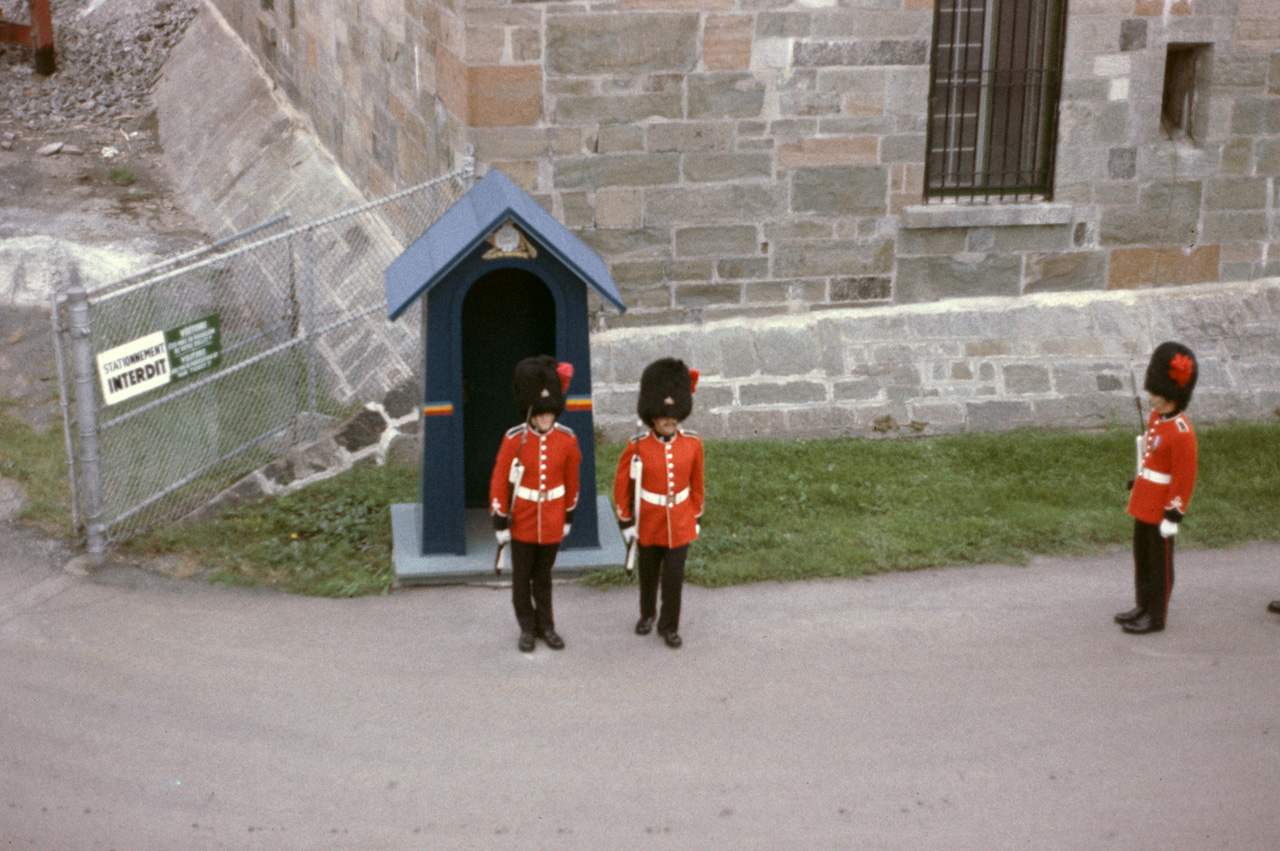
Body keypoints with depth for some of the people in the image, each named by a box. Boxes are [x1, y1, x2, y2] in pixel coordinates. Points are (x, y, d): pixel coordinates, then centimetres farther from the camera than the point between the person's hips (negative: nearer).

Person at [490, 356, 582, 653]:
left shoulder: (567, 439, -7)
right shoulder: (514, 440, -13)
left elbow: (571, 480, 5)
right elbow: (499, 483, -7)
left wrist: (568, 516, 11)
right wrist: (500, 523, -6)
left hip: (552, 523, 1)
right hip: (522, 523, -1)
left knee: (544, 577, 15)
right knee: (522, 578, 11)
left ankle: (546, 626, 29)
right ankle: (527, 628, 26)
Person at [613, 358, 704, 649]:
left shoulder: (692, 444, -8)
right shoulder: (637, 447, -15)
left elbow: (696, 484, 4)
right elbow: (622, 485, -6)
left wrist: (697, 517, 8)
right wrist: (626, 521, -5)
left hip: (680, 524, 1)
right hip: (649, 524, 0)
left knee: (674, 576, 1)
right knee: (649, 573, 17)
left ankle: (669, 625, 19)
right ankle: (647, 614, 42)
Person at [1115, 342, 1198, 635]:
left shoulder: (1181, 433, -23)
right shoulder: (1156, 417, 3)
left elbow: (1184, 478, -20)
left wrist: (1173, 515, -19)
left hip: (1161, 509, -8)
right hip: (1144, 502, 8)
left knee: (1159, 561, 5)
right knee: (1142, 556, 19)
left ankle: (1156, 616, 17)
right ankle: (1144, 606, 33)